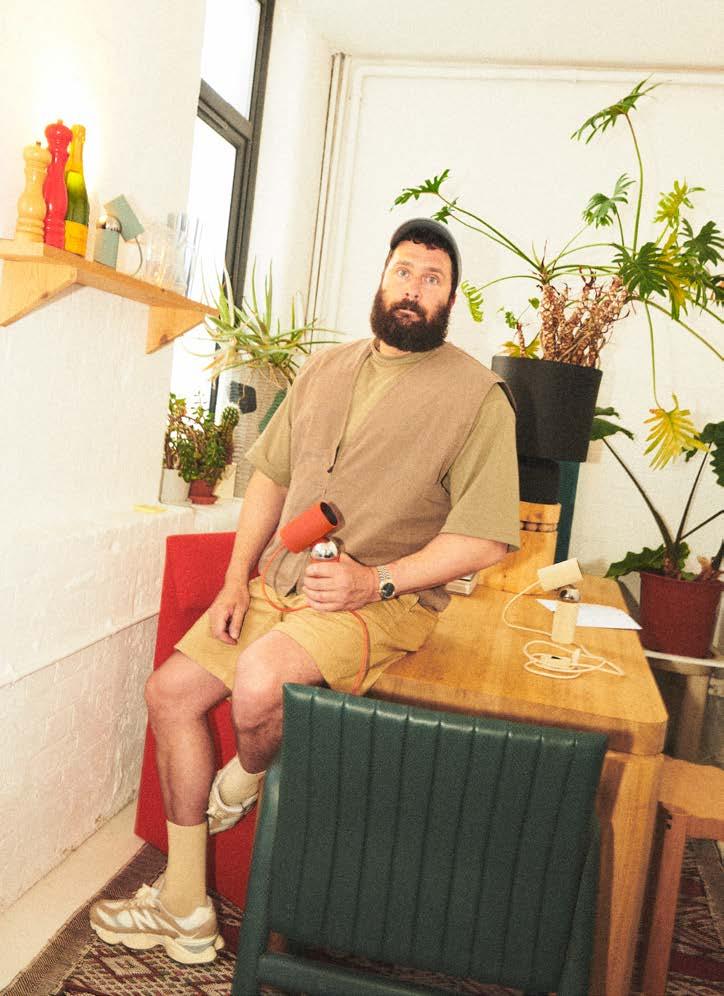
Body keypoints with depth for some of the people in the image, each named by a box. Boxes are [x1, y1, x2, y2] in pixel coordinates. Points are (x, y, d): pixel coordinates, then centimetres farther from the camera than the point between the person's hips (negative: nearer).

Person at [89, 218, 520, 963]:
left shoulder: (475, 393, -7)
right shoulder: (325, 369, 12)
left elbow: (486, 536, -12)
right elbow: (271, 473, 14)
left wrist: (376, 582, -20)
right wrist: (237, 579, 2)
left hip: (386, 601, -6)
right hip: (281, 584, 7)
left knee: (259, 678, -32)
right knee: (170, 691, -1)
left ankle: (246, 781, 9)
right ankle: (184, 911, 13)